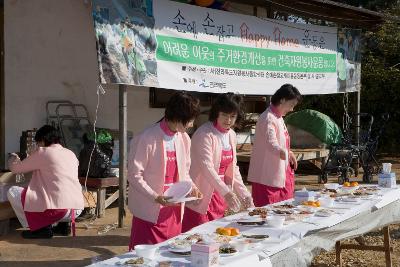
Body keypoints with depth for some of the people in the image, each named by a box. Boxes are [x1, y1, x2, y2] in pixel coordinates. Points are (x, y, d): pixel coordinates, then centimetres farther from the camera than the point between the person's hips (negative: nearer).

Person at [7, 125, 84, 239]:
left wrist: (13, 159, 30)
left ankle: (41, 227, 2)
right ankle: (64, 224, 19)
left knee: (12, 192, 7)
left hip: (58, 209, -7)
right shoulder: (71, 154, 16)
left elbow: (15, 169, 7)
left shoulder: (43, 153, -2)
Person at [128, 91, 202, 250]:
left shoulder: (184, 139, 7)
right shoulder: (147, 139, -14)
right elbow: (134, 176, -13)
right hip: (150, 212, -6)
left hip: (174, 211, 6)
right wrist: (155, 197, -21)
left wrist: (191, 188, -1)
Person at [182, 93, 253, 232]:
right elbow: (206, 167, -25)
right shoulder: (204, 134, -15)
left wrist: (245, 195, 8)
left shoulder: (231, 135, 9)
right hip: (202, 199, -7)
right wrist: (226, 192, -34)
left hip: (220, 197, 7)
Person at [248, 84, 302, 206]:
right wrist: (282, 152, -51)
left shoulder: (279, 117, 15)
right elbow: (271, 143, -35)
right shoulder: (268, 119, -19)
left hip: (280, 176, 10)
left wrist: (289, 153, 35)